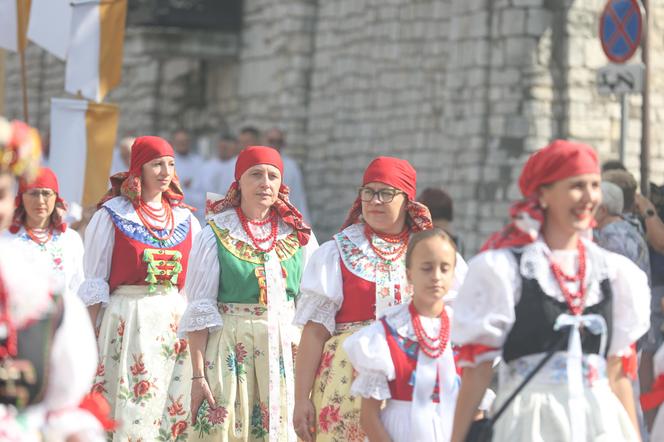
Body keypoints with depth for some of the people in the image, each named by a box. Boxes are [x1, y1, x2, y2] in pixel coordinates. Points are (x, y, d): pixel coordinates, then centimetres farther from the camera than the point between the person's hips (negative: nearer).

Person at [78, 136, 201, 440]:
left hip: (177, 320, 4)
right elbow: (94, 282, -2)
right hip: (129, 319, -4)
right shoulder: (112, 215, -1)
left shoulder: (184, 218, 10)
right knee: (130, 407, -5)